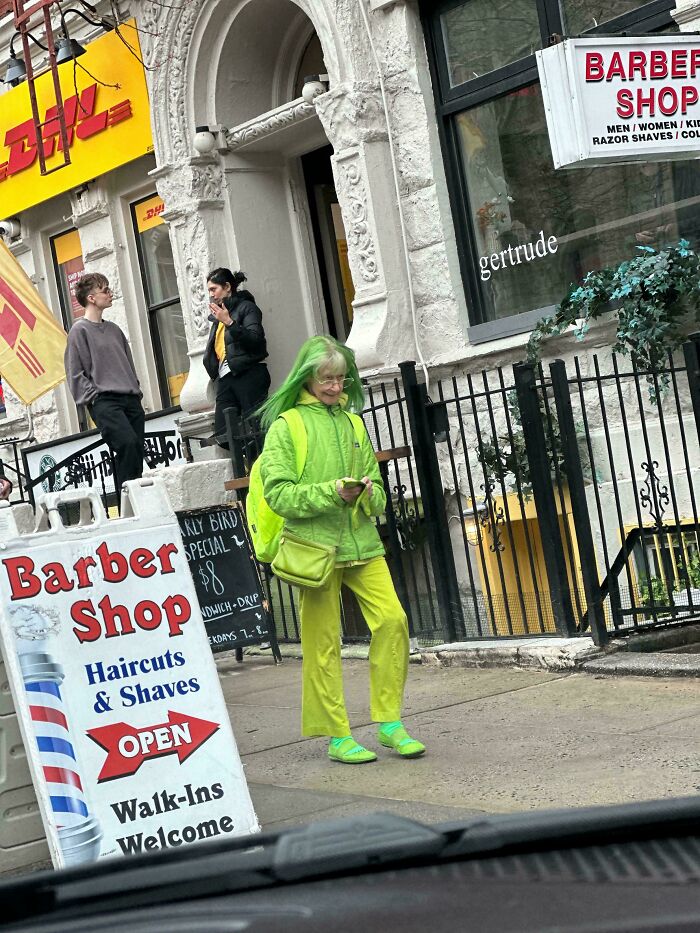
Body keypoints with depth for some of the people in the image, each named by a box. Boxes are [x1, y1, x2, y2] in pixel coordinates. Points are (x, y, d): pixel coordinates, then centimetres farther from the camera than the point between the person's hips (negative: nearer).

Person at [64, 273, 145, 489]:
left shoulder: (114, 329, 22)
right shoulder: (80, 330, 0)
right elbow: (75, 373, -4)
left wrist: (136, 389, 15)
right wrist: (94, 396, -11)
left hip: (130, 399, 7)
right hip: (103, 401, -7)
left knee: (136, 452, -1)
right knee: (128, 443, -25)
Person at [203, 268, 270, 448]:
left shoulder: (246, 307, 2)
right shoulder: (218, 315, 23)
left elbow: (255, 339, -12)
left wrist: (229, 322, -16)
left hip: (248, 375, -7)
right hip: (225, 378, 7)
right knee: (224, 436, -5)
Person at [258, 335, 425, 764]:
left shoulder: (351, 422, 17)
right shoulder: (287, 425, 2)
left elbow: (378, 489, 20)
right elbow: (278, 492, -7)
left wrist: (368, 493, -3)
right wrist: (330, 492, -17)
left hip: (361, 540, 4)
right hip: (315, 543, -4)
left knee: (392, 619, -9)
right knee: (324, 641, -1)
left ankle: (389, 721, 4)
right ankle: (337, 737, 9)